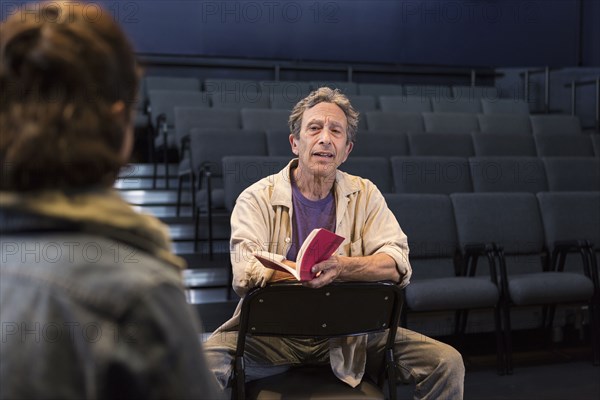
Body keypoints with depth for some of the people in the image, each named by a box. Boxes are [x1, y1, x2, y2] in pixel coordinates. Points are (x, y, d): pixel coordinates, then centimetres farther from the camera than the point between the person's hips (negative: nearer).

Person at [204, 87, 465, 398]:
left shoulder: (365, 195, 5)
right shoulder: (258, 198, -3)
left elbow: (397, 265, -9)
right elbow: (246, 273, -18)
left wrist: (340, 266, -28)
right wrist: (317, 269, -28)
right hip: (273, 332, -2)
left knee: (447, 363, -13)